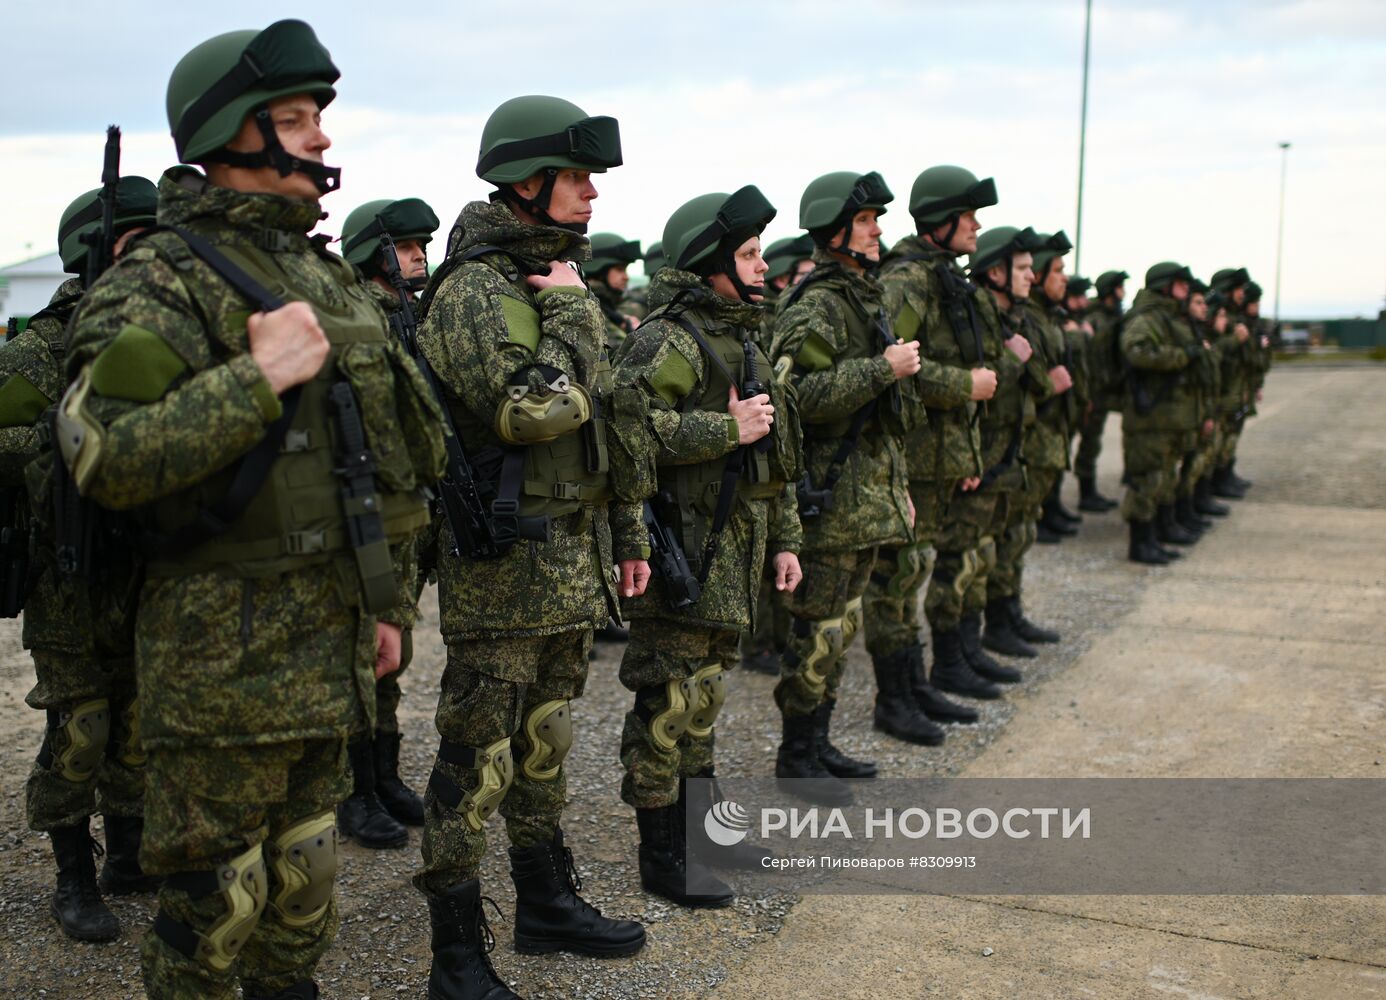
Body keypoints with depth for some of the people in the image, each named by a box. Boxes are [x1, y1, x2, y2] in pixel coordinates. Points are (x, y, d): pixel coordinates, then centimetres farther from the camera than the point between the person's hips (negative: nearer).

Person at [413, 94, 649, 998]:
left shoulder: (559, 280, 15)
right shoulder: (473, 290, -14)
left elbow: (613, 423, 20)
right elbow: (536, 411, -27)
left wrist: (629, 534, 19)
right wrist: (573, 313, -15)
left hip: (572, 564, 9)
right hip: (503, 568, -9)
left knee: (546, 744, 19)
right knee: (476, 763, 0)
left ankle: (550, 905, 34)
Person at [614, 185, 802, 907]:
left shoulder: (738, 337, 17)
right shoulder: (670, 339, -14)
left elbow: (768, 455, 23)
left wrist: (782, 538, 21)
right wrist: (727, 428, -22)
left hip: (730, 553, 10)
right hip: (683, 554, -10)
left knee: (704, 695, 18)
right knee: (669, 704, -1)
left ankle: (701, 829, 31)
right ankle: (662, 858, 10)